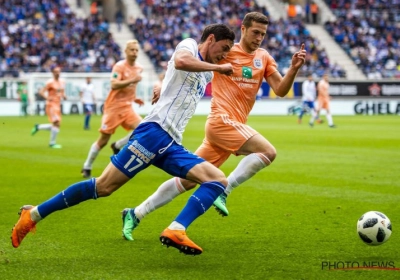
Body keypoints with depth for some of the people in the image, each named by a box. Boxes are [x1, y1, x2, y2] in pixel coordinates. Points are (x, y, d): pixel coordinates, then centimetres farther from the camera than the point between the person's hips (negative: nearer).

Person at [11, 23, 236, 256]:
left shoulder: (206, 74, 26)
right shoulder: (189, 45, 2)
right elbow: (180, 61, -23)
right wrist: (218, 68, -14)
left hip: (172, 144, 9)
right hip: (154, 132, -8)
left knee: (218, 181, -7)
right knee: (104, 186, -11)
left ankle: (176, 231, -24)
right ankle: (33, 214, 0)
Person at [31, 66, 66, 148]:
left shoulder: (62, 82, 11)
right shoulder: (50, 82, -11)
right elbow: (41, 92, -13)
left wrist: (64, 96, 3)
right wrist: (47, 98, -25)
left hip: (58, 105, 8)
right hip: (51, 105, -8)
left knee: (55, 125, 8)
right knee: (57, 123, -16)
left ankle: (38, 127, 25)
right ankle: (52, 143, -4)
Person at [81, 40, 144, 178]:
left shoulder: (138, 68, 9)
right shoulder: (119, 66, -13)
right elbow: (114, 85, -27)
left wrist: (134, 98, 12)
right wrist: (132, 80, -31)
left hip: (127, 107, 6)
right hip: (114, 106, -6)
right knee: (103, 140, -2)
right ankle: (87, 168, 14)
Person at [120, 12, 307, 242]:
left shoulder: (264, 58, 12)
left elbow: (281, 90, 4)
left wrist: (294, 68, -12)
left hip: (234, 126, 6)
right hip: (222, 120, -6)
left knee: (189, 180, 9)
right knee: (268, 152, -22)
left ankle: (135, 214, 16)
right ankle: (223, 190, -14)